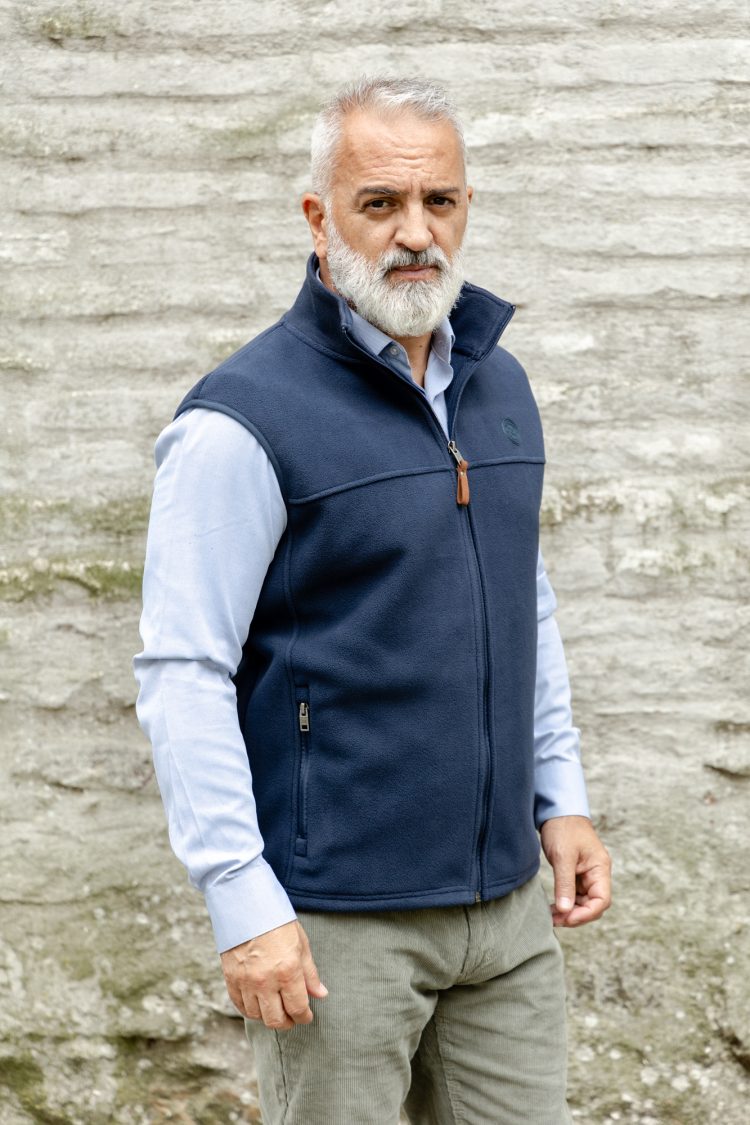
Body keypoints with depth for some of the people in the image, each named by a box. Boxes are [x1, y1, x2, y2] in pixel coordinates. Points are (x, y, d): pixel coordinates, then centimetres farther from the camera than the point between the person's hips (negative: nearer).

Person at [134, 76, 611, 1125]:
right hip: (338, 919, -6)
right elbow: (183, 675, -15)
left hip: (505, 905, 7)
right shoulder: (243, 419, -13)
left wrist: (561, 796, 14)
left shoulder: (498, 385, 9)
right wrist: (243, 904, -18)